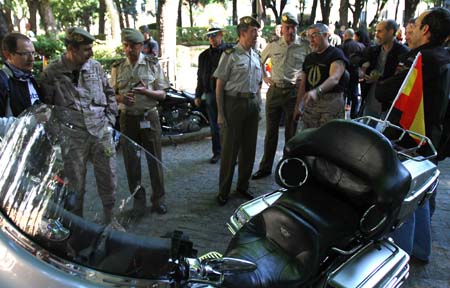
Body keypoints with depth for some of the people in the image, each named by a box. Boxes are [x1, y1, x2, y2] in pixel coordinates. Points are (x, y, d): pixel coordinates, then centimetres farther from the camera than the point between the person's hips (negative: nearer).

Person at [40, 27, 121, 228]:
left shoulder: (95, 67, 4)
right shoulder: (52, 73, -6)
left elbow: (109, 94, 14)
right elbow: (46, 106, 0)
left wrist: (109, 120, 7)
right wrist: (59, 128, -3)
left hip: (102, 133, 3)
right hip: (72, 137, -3)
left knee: (108, 178, 11)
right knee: (75, 184, 8)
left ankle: (110, 218, 31)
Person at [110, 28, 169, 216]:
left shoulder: (153, 64, 1)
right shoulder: (117, 68, 6)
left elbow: (162, 94, 1)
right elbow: (112, 94, 12)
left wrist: (147, 91, -19)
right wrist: (121, 98, -11)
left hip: (149, 117, -2)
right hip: (127, 118, 2)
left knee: (155, 160, 3)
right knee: (131, 161, 7)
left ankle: (158, 199, 18)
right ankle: (138, 199, 23)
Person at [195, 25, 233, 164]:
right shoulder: (204, 55, 14)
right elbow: (200, 76, 17)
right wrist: (198, 95, 13)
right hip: (210, 93, 4)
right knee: (214, 125, 10)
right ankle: (217, 152, 22)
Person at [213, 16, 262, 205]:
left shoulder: (255, 56, 14)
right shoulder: (230, 55, -5)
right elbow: (220, 85, -7)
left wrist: (258, 107, 15)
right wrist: (220, 113, -12)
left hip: (252, 104, 6)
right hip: (234, 102, -6)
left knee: (249, 148, 10)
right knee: (229, 149, -2)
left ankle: (243, 186, 25)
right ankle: (223, 191, 11)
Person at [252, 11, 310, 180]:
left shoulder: (305, 47, -2)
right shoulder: (272, 46, 6)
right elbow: (260, 61, 22)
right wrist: (265, 77, 12)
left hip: (293, 92, -2)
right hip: (274, 90, 2)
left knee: (291, 132, 6)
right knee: (271, 131, 7)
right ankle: (265, 167, 17)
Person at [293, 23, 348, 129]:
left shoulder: (336, 54, -5)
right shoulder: (309, 58, 18)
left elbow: (334, 78, -22)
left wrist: (317, 91, -39)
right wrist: (298, 106, 13)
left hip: (330, 102, -6)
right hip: (310, 103, 6)